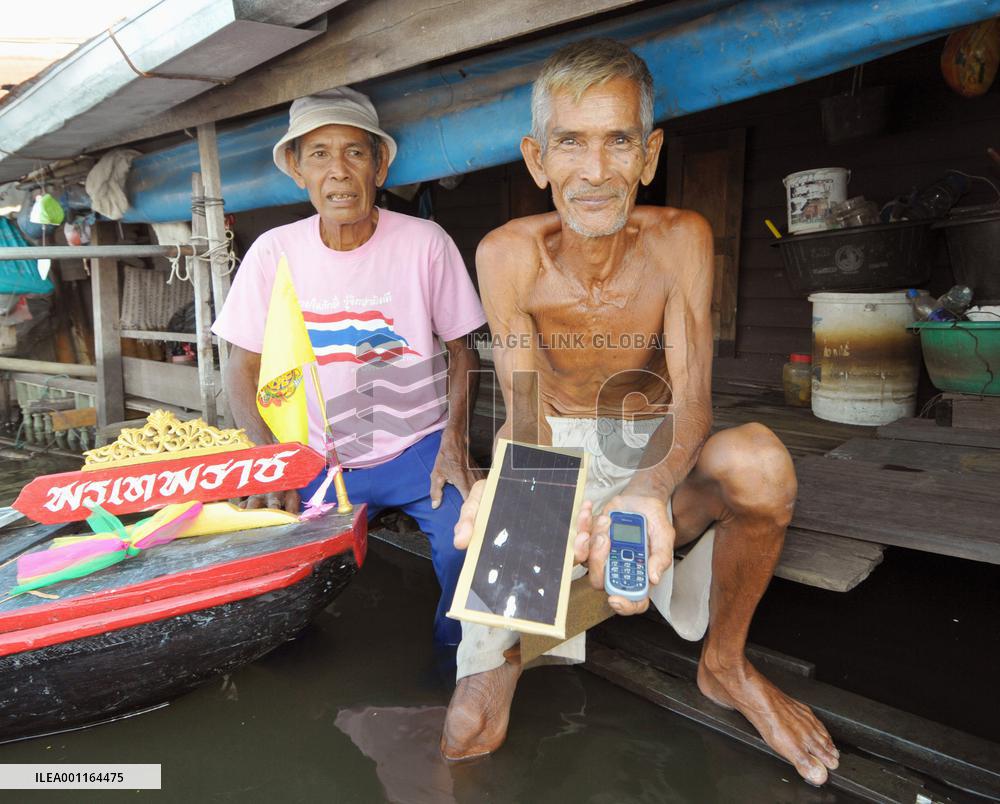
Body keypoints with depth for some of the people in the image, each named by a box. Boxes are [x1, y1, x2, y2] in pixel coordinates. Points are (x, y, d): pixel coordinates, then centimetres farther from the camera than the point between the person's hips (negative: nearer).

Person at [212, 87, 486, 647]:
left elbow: (462, 348, 1)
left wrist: (455, 443, -13)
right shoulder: (274, 253, -4)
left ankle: (458, 664, 7)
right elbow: (244, 369, 2)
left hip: (420, 447, -1)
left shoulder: (425, 243, -8)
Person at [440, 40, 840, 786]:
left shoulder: (680, 238, -14)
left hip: (660, 452, 2)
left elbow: (692, 401, -22)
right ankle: (498, 666, 22)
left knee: (760, 458, -35)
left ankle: (725, 663, -7)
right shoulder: (508, 255, -16)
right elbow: (524, 416, -18)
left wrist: (647, 492, -44)